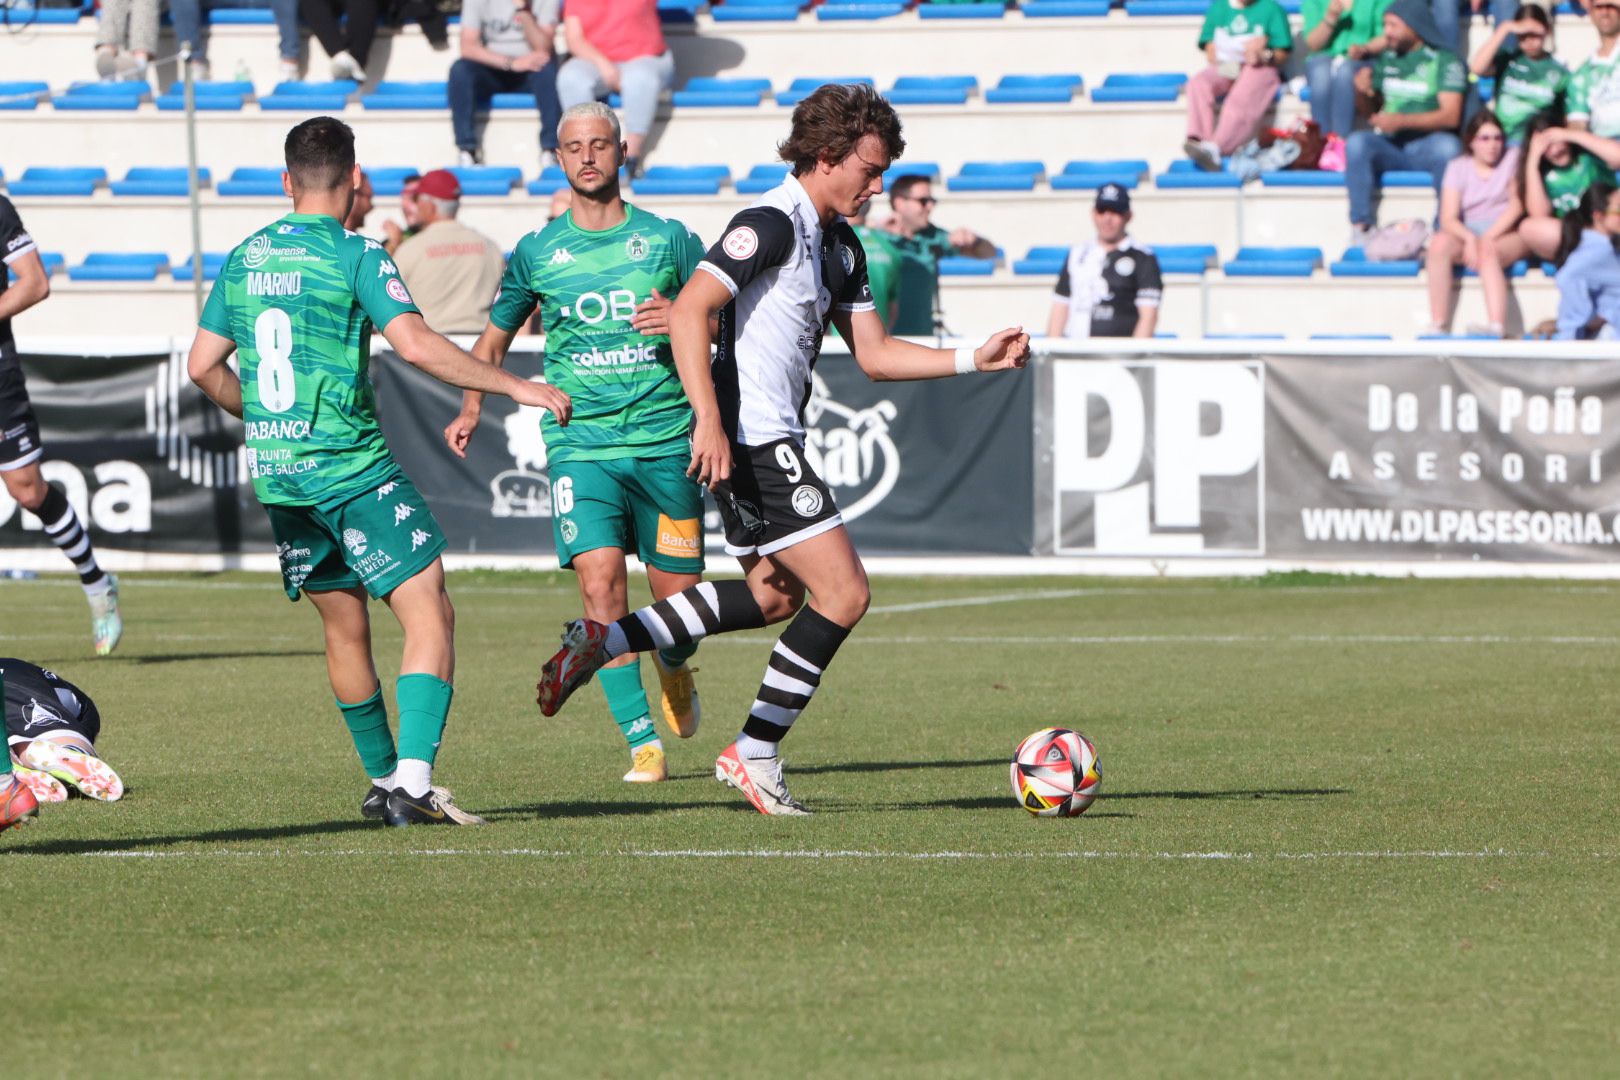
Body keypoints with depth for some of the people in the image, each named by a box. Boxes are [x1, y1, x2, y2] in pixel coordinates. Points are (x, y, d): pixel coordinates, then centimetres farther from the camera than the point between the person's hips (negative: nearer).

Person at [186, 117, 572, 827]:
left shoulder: (243, 259, 10)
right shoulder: (354, 255, -9)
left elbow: (203, 366, 15)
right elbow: (416, 345, -19)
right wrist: (514, 386, -11)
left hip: (275, 471, 7)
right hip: (351, 466, -7)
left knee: (343, 623, 20)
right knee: (429, 614, -6)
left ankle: (382, 779, 28)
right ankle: (412, 782, -20)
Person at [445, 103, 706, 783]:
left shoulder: (668, 240, 5)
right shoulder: (536, 253, 8)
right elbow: (495, 337, 22)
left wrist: (682, 317, -10)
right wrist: (471, 408, 8)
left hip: (665, 441, 0)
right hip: (579, 442, 0)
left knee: (677, 593, 2)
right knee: (599, 579, -18)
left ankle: (673, 671, 40)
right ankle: (642, 743, -12)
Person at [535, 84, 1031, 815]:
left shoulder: (839, 246, 15)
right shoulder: (772, 224, -15)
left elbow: (873, 354, 18)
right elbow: (689, 312, -22)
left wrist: (975, 359, 8)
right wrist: (709, 421, -28)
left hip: (772, 440, 11)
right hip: (753, 441, -11)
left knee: (775, 596, 22)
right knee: (843, 593, -9)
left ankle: (604, 640, 20)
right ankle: (754, 755, 0)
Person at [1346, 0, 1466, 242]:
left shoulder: (1444, 61, -1)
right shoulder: (1385, 60, 15)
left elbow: (1451, 116, -12)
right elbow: (1369, 112, 22)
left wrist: (1402, 121, -21)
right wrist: (1362, 92, -2)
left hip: (1426, 146, -3)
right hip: (1389, 146, 3)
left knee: (1448, 146, -36)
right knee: (1357, 142, -27)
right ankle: (1360, 227, -29)